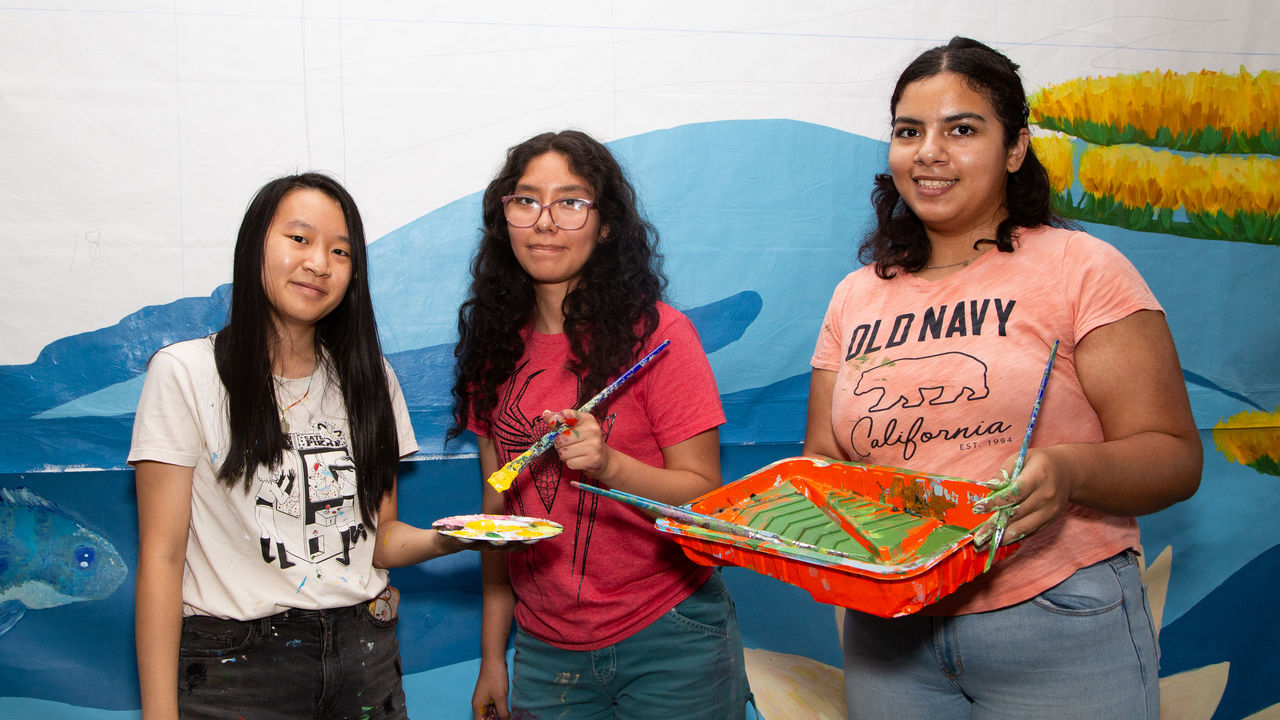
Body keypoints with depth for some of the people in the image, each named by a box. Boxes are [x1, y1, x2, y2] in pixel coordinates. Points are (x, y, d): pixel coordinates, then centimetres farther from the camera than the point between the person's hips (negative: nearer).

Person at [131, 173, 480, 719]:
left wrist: (444, 538, -13)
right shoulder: (186, 373, -7)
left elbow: (379, 539, 7)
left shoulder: (369, 378, 8)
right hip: (235, 668, -4)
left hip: (364, 657, 5)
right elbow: (161, 557, -10)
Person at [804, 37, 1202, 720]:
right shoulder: (855, 298, 9)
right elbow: (824, 459, 13)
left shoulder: (1083, 268, -5)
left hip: (1058, 636, -3)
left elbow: (1174, 456, -8)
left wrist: (1067, 471, -27)